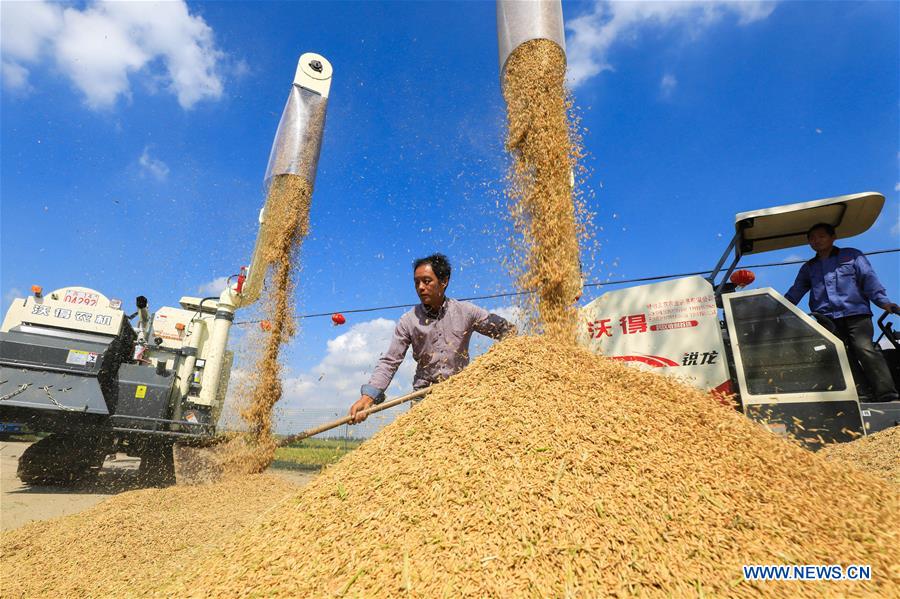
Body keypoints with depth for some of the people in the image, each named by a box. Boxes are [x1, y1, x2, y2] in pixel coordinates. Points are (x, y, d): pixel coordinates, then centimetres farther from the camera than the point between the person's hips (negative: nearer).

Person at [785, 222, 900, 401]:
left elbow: (868, 279, 5)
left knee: (865, 349, -21)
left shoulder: (852, 255, 18)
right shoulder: (808, 268, 24)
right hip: (826, 319, 2)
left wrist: (883, 301, -11)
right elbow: (794, 293, 16)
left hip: (856, 314, -2)